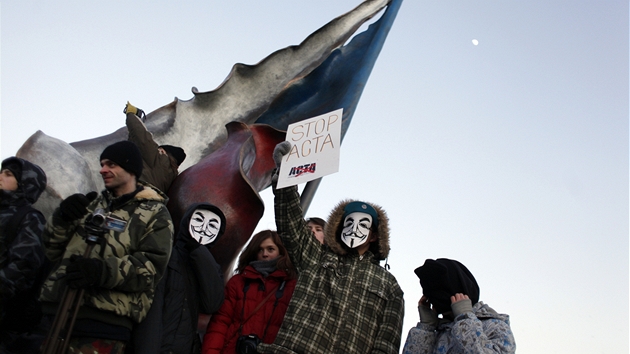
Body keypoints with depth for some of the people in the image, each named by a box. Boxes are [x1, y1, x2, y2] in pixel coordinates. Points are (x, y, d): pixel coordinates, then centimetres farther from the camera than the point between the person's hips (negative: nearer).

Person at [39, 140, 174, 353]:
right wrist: (61, 218, -2)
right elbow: (52, 251, 18)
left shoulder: (154, 214, 3)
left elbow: (150, 268, -10)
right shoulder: (93, 204, 21)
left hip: (104, 321, -5)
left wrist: (103, 271, -26)